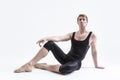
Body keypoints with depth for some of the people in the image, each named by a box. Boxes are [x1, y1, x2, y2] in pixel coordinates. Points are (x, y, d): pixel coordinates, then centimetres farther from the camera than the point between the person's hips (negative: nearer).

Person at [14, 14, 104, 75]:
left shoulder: (92, 36, -1)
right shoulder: (72, 34, 9)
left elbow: (94, 51, 7)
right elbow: (59, 38, -8)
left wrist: (96, 65, 14)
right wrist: (46, 38, -26)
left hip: (76, 63, -4)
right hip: (66, 58, 4)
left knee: (66, 69, -43)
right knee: (50, 43, -16)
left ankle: (42, 66, -19)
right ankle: (29, 64, -18)